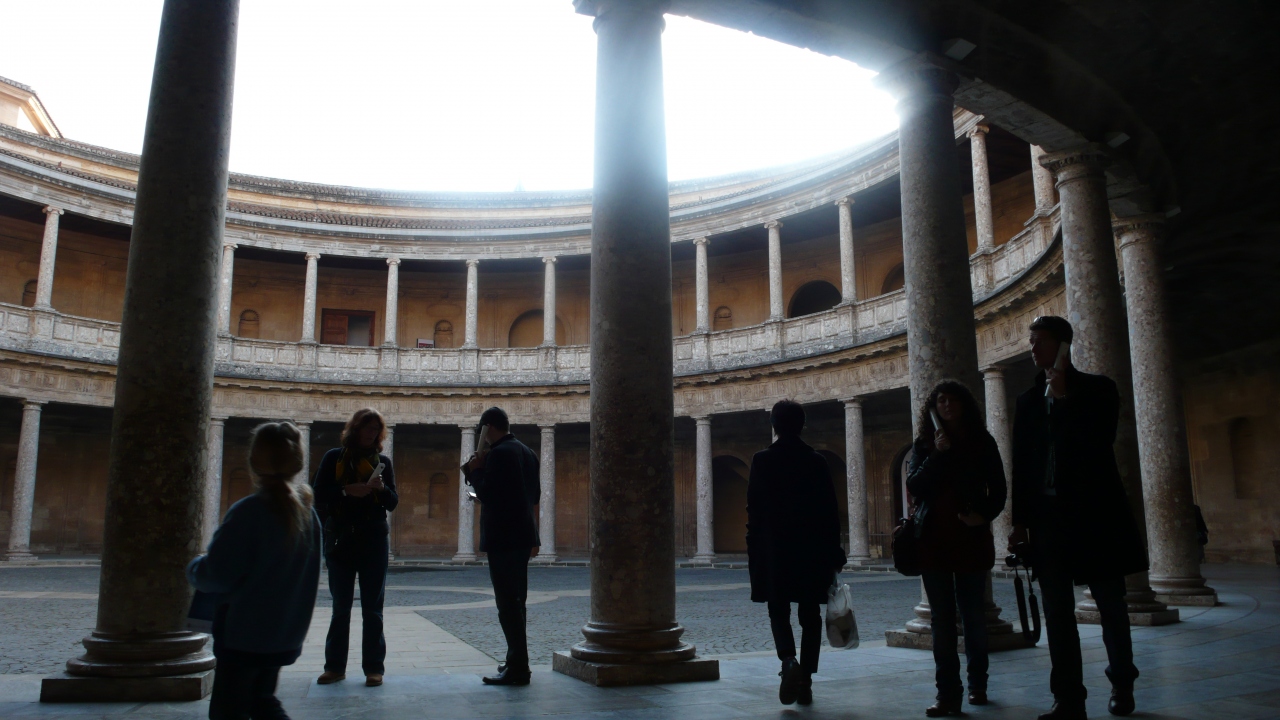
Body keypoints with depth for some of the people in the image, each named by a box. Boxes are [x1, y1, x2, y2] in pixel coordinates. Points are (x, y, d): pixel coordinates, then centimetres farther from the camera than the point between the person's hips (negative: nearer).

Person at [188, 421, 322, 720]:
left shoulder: (249, 513, -19)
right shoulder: (307, 513, 1)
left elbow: (215, 576, -18)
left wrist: (194, 568, 3)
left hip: (244, 636, -6)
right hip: (285, 636, 6)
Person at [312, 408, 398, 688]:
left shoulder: (382, 461, 9)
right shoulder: (334, 457, 6)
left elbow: (393, 503, 6)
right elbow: (319, 493, -3)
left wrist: (381, 488, -14)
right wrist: (347, 490, -18)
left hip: (374, 541, 0)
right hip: (340, 540, 0)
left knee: (372, 608, 2)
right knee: (340, 607, 7)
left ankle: (374, 668, 5)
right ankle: (335, 666, 15)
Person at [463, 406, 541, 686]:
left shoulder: (498, 453, -14)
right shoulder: (527, 453, 14)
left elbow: (486, 494, -19)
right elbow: (535, 495, 16)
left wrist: (473, 470, -6)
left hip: (502, 538, -9)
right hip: (523, 536, 9)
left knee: (508, 604, -7)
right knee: (515, 602, 17)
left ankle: (518, 668, -5)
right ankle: (517, 661, 26)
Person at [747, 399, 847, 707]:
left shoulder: (762, 461, -4)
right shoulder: (817, 462, 0)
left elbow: (754, 512, -4)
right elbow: (831, 512, 2)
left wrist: (754, 554, 3)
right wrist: (834, 554, 8)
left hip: (774, 550, -1)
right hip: (813, 551, 2)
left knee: (779, 612, 7)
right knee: (810, 615, 9)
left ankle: (789, 661, -18)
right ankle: (806, 681, 9)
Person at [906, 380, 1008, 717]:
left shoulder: (982, 442, 6)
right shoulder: (923, 444, 6)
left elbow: (998, 489, 6)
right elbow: (914, 487, -5)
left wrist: (984, 515, -12)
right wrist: (936, 455, -15)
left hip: (972, 537, 0)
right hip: (934, 540, 0)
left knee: (973, 613, 7)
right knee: (942, 618, -1)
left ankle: (977, 685, 23)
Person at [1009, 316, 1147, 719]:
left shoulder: (1097, 389, 2)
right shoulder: (1028, 401, 12)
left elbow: (1096, 443, -13)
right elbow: (1021, 465, 9)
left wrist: (1062, 398, -12)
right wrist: (1020, 520, 4)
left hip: (1094, 512, -3)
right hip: (1048, 515, 3)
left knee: (1111, 606, 9)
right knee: (1057, 612, 1)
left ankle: (1122, 685, 28)